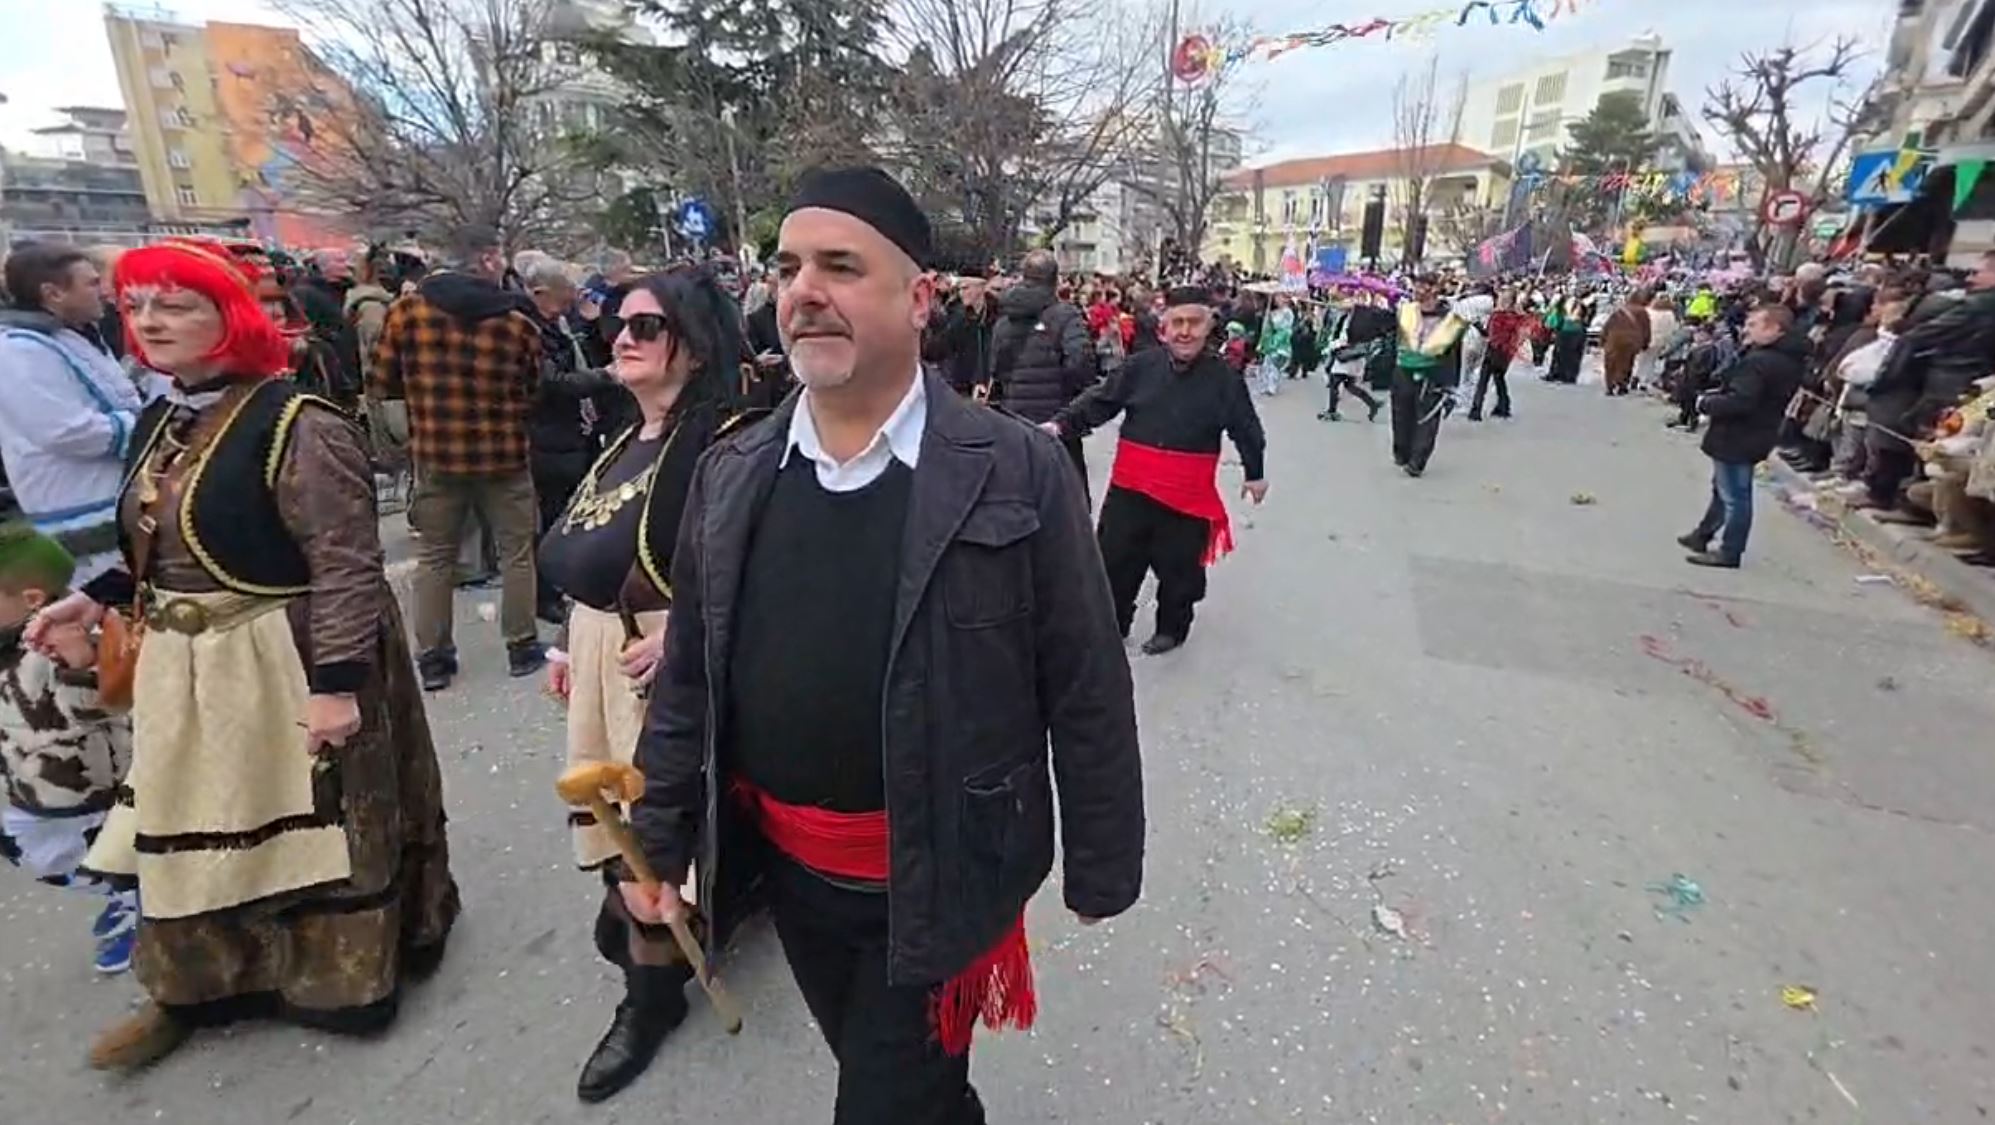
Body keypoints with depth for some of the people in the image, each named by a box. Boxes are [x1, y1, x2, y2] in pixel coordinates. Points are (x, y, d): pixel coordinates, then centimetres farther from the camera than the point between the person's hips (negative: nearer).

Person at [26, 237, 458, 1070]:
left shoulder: (297, 426, -18)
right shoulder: (160, 425, 10)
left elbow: (346, 566, -23)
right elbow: (164, 548, 22)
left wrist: (337, 682, -25)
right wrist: (94, 598, 9)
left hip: (287, 668, -8)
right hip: (182, 671, 8)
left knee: (304, 827, 6)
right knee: (190, 829, 19)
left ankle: (339, 980, 28)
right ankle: (196, 988, 38)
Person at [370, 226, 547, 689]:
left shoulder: (407, 310, -5)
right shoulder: (518, 322, -11)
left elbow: (383, 384, 1)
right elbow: (534, 394, -3)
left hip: (435, 455, 2)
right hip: (503, 455, -2)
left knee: (435, 557, 13)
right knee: (516, 553, 12)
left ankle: (433, 657, 19)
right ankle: (522, 647, 21)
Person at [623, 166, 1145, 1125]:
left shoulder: (1018, 472, -16)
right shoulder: (730, 474, -2)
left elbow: (1087, 694, -10)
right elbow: (688, 678, 6)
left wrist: (1099, 869, -3)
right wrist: (658, 837, 9)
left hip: (940, 882, -4)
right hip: (785, 869, 5)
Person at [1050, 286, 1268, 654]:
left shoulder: (1223, 377, -3)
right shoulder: (1140, 366, -2)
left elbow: (1246, 429, 7)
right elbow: (1098, 402, -1)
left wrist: (1255, 472, 14)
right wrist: (1062, 424, -13)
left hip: (1188, 495, -1)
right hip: (1130, 488, 2)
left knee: (1178, 569, 12)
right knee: (1114, 561, 10)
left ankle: (1172, 628, 35)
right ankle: (1111, 624, 31)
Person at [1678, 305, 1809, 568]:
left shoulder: (1759, 362, -25)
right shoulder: (1788, 359, 8)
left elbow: (1739, 402, -31)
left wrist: (1706, 404, -15)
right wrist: (1716, 396, 2)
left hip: (1737, 437, -10)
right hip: (1752, 434, 10)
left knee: (1733, 495, 0)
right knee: (1723, 489, 22)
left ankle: (1729, 551, 10)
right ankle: (1702, 535, 35)